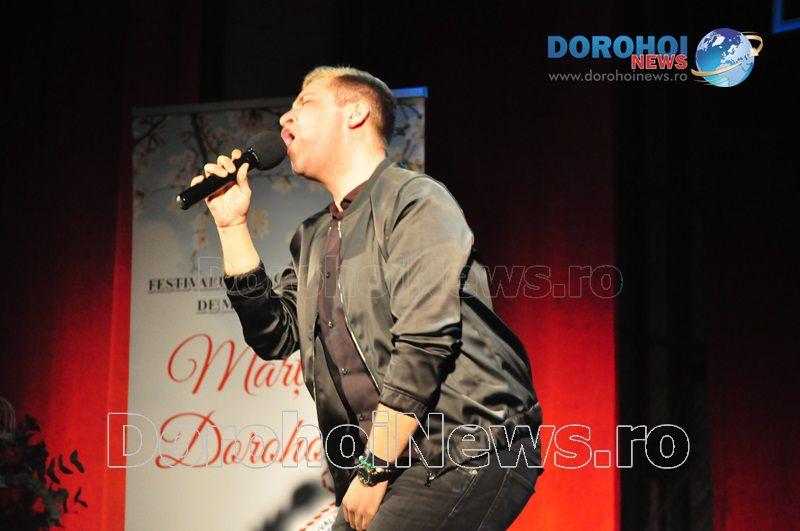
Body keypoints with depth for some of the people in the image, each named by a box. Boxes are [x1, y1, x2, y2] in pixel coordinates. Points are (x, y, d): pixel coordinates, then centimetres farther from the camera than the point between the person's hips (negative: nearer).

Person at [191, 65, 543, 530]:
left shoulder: (415, 200, -7)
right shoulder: (312, 238, 19)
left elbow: (424, 341, -17)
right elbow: (275, 336, 11)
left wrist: (373, 473, -15)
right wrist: (232, 225, 9)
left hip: (468, 453, -7)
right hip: (386, 462, 8)